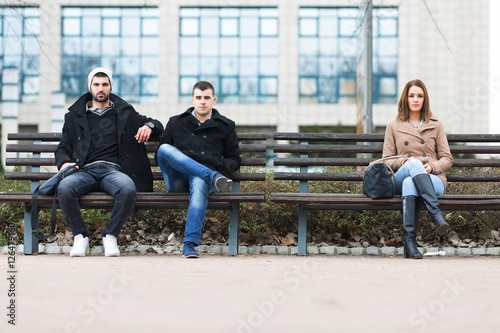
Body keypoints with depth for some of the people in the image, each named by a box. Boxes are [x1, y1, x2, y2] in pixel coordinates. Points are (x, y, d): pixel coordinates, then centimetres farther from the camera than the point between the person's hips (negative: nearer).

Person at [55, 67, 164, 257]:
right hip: (85, 170, 0)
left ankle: (110, 235, -19)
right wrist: (64, 162, -1)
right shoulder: (75, 116, 24)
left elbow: (158, 126, 30)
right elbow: (63, 147, 23)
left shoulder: (125, 113, 24)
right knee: (64, 188, -36)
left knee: (128, 188, -38)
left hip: (113, 170, 0)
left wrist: (149, 126, 4)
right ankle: (80, 236, -18)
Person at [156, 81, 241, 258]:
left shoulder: (225, 126, 21)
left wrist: (221, 166, -4)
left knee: (199, 182, -40)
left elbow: (234, 159, 22)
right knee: (165, 149, -29)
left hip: (204, 177, -2)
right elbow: (160, 153, 20)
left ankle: (190, 244, -49)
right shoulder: (176, 122, 23)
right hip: (178, 180, 2)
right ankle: (214, 177, -39)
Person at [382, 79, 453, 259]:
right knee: (414, 164, -39)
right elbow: (386, 160, 12)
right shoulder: (394, 126, 17)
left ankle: (409, 240, -51)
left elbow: (447, 159, 13)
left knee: (410, 183, -39)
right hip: (401, 177, 0)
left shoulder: (436, 125, 17)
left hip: (433, 179, 0)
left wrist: (432, 166, -10)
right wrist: (405, 162, -10)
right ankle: (437, 215, -51)